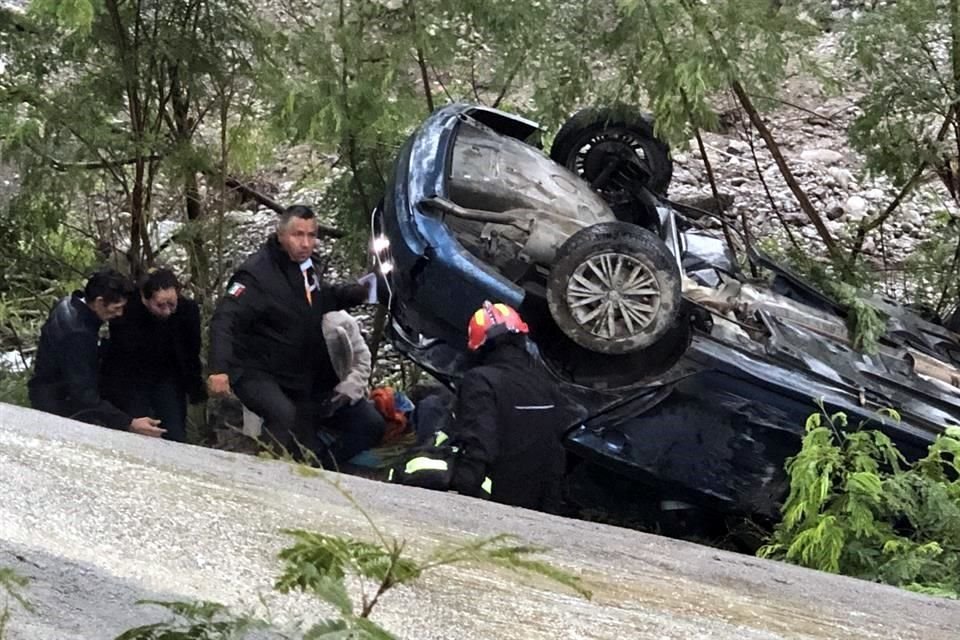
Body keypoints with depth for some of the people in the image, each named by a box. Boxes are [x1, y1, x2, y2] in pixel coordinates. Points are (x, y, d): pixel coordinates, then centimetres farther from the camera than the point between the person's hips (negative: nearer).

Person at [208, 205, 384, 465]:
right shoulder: (257, 273, -19)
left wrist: (360, 292, 7)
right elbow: (224, 320, -26)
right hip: (260, 375, -8)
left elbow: (324, 298, 26)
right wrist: (219, 368, -41)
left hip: (307, 379, 8)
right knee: (286, 418, -38)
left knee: (370, 425, 5)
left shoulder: (306, 265, 6)